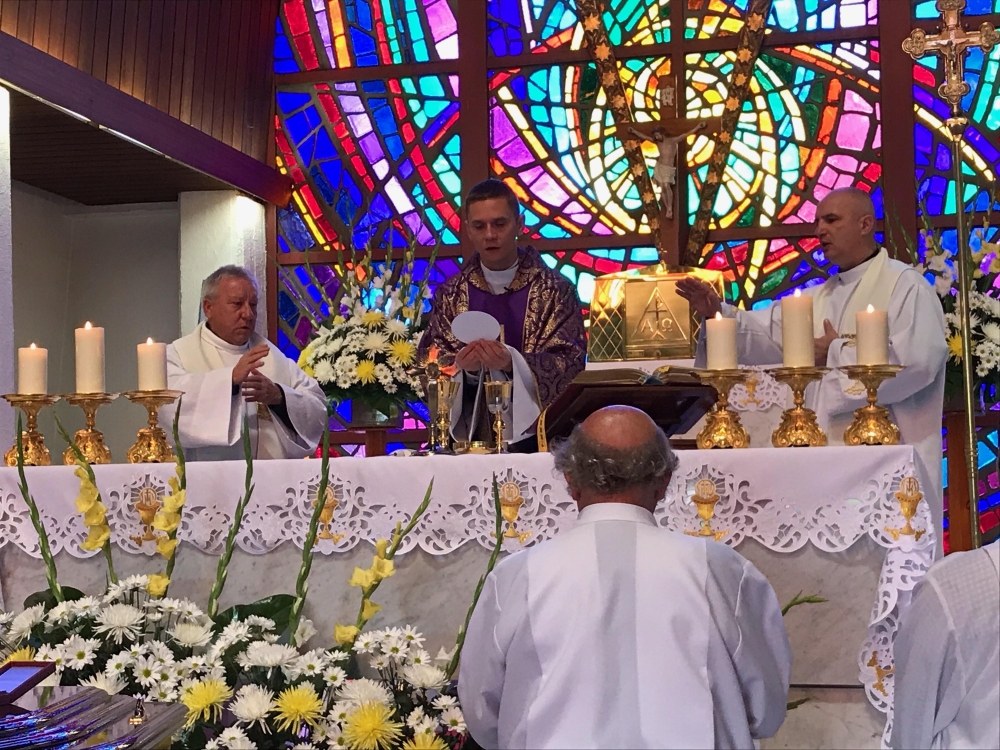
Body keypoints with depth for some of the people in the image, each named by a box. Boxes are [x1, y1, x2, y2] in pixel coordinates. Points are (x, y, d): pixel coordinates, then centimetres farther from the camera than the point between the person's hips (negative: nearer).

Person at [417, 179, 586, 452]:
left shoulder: (555, 289, 2)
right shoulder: (450, 294, 9)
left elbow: (572, 362, -3)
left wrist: (512, 363, -19)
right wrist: (461, 368, -14)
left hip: (536, 434, -2)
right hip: (469, 436, 2)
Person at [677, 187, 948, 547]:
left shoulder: (905, 285, -6)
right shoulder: (818, 298, 17)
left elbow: (918, 359, -19)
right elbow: (765, 334, 7)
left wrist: (839, 354, -10)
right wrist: (718, 312, -12)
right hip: (829, 453, 7)